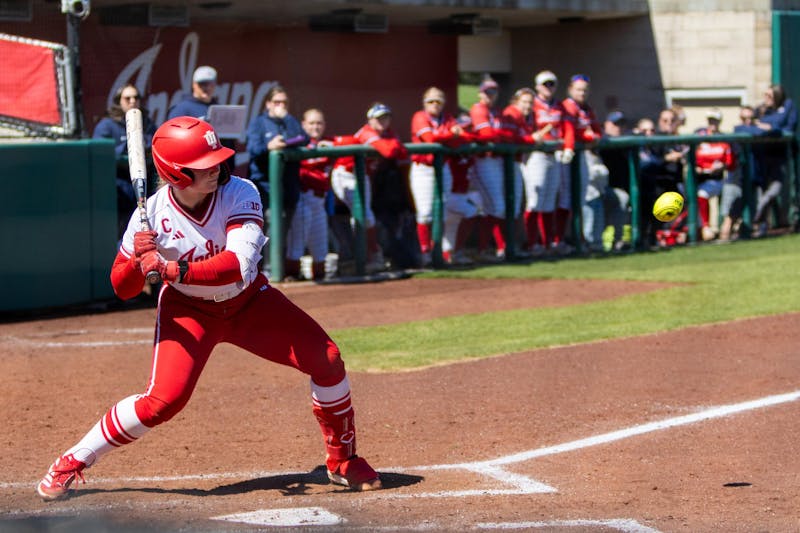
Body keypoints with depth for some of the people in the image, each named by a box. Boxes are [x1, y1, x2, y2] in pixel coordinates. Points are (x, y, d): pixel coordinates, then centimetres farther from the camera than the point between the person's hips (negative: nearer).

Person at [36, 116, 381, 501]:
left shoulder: (239, 194, -25)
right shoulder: (153, 214, -23)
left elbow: (239, 265, -37)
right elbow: (122, 288, -14)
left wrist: (172, 269, -45)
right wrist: (139, 261, -36)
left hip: (249, 302, 2)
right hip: (188, 311, -2)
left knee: (326, 360, -11)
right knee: (164, 400, -19)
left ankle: (342, 461, 11)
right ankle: (73, 462, 0)